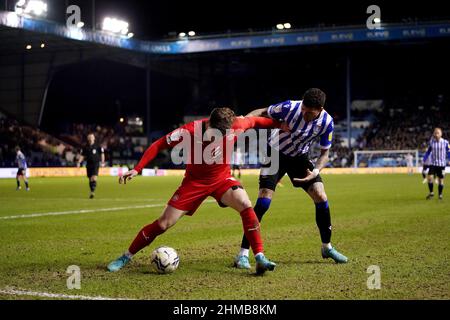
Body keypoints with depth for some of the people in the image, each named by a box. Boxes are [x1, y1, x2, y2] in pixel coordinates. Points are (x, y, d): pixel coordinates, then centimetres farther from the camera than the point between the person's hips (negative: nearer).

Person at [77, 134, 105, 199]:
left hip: (95, 164, -4)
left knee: (94, 178, -18)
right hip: (88, 164, 4)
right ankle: (92, 193, 19)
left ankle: (93, 191, -22)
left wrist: (102, 162, -6)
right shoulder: (85, 147, 8)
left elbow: (102, 154, 4)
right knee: (90, 179, 8)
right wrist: (79, 162, -3)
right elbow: (82, 155, 10)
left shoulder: (98, 146, -1)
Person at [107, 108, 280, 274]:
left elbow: (254, 121, -2)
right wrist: (137, 169, -23)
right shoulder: (190, 131, -28)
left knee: (245, 205, -28)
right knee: (164, 223, -3)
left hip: (222, 179, 1)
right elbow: (158, 145, -18)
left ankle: (260, 258, -19)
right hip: (194, 181, -1)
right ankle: (126, 257, 15)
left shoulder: (235, 126, -24)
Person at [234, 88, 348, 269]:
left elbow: (324, 153, -8)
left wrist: (315, 171, -26)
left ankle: (327, 247, 16)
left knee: (321, 197, -6)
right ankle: (243, 253, -11)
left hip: (299, 157, 3)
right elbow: (262, 112, -16)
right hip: (276, 153, -3)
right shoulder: (290, 107, -29)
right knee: (264, 201, -17)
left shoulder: (326, 122, -20)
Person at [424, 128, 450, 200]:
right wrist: (424, 160, 6)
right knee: (430, 177, -14)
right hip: (433, 163, 1)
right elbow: (428, 151, 11)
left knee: (441, 180, 3)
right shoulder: (431, 142, 1)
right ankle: (431, 193, 5)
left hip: (441, 164, -1)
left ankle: (440, 195, 20)